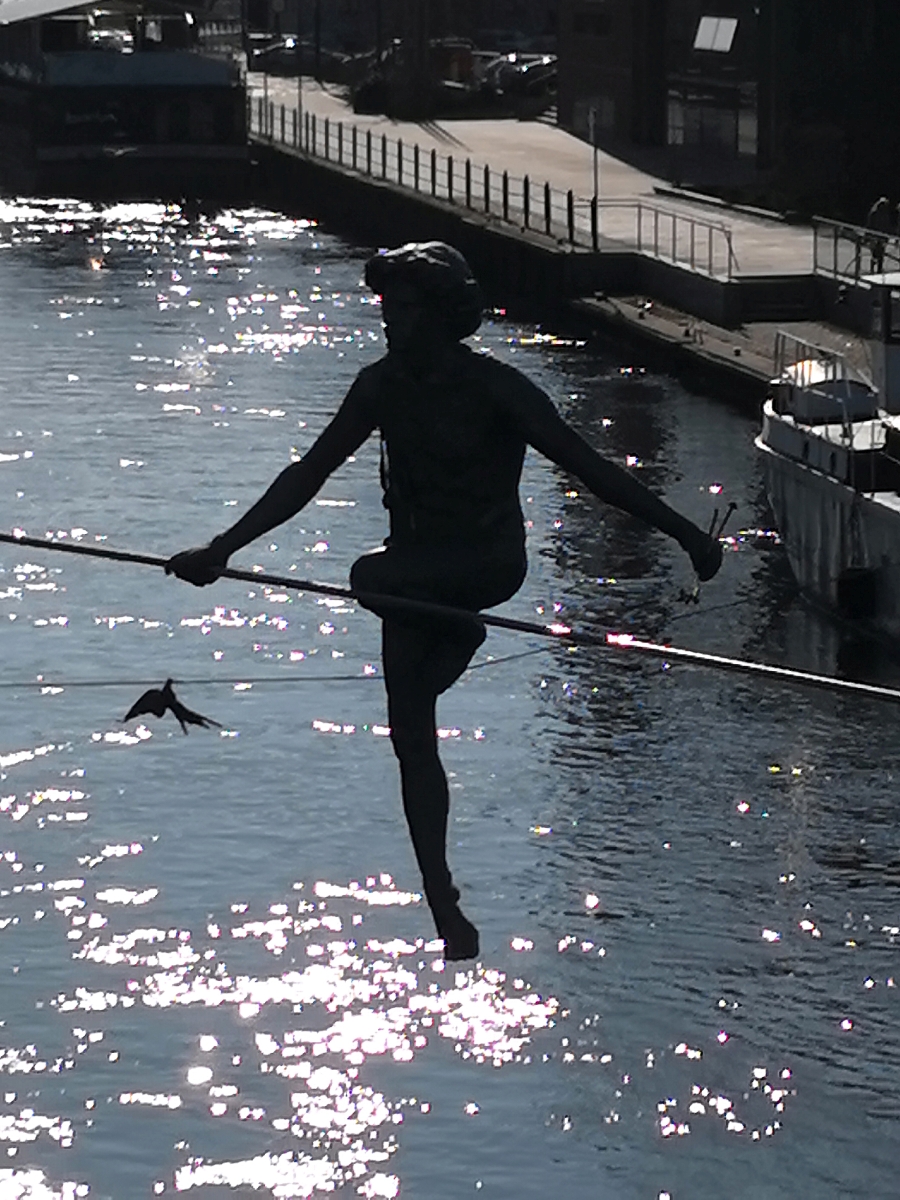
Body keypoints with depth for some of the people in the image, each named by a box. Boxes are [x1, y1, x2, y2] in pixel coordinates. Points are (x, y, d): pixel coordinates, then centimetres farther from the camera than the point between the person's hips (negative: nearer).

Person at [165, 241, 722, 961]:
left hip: (487, 561, -4)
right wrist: (223, 549, -5)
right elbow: (309, 474, 1)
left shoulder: (494, 389, -18)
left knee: (373, 578, -33)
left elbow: (587, 466, -20)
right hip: (415, 567, 4)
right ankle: (447, 915, 7)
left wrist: (683, 533, -26)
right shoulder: (383, 386, -4)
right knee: (411, 740, 0)